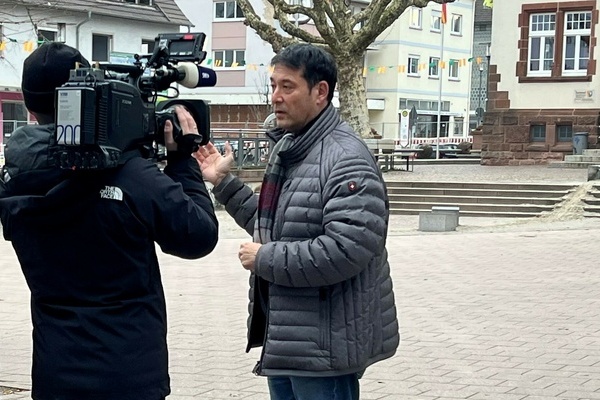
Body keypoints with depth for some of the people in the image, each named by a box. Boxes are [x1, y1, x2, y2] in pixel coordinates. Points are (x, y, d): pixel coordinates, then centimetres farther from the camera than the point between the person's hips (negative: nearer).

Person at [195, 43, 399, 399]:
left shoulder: (346, 158, -19)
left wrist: (265, 260, -21)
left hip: (324, 344, -10)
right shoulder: (287, 148, 14)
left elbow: (347, 249, -30)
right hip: (284, 337, 10)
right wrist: (224, 183, 13)